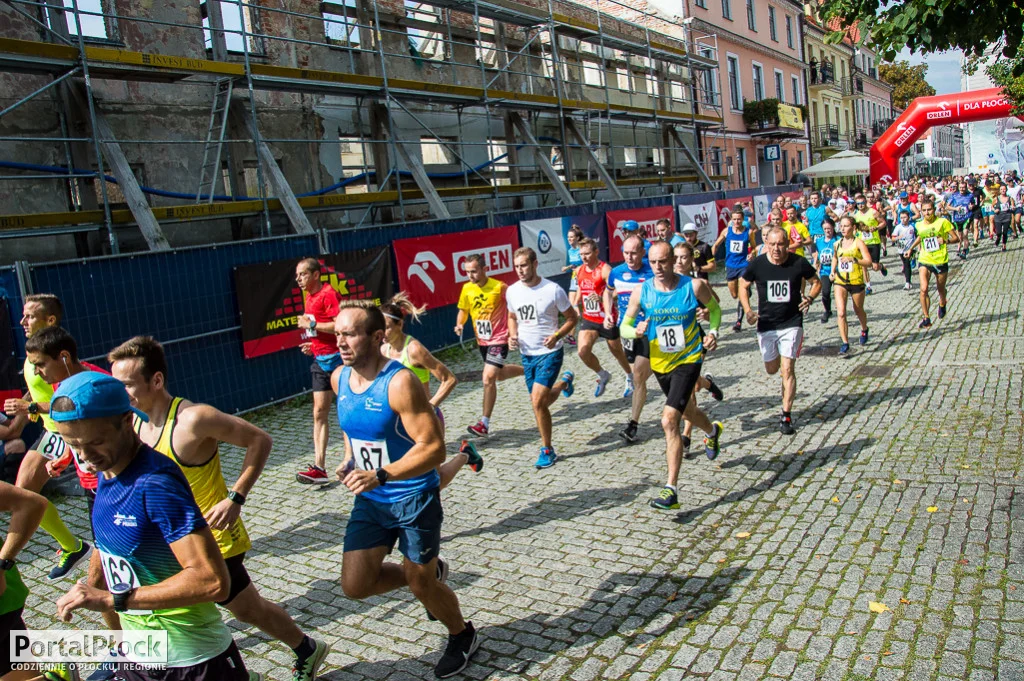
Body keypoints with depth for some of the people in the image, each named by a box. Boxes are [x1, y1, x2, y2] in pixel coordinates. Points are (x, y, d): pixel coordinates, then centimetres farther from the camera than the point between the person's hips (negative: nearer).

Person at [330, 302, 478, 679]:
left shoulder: (399, 382, -24)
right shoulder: (339, 378, -1)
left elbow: (433, 449, -27)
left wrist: (380, 475, -36)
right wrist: (348, 461, 4)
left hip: (414, 498, -6)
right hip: (370, 500, 7)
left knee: (421, 586, 8)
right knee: (355, 585, 3)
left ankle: (462, 636, 39)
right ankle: (430, 573, 31)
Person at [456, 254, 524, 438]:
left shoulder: (499, 287, -16)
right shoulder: (467, 289, -3)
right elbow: (463, 311, 10)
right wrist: (460, 325, -9)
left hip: (499, 339, -7)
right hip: (482, 340, 7)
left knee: (488, 378, -17)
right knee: (500, 375, 23)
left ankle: (485, 423, -8)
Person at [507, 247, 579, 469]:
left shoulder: (552, 290, -13)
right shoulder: (512, 291, 0)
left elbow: (572, 318, -3)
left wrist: (556, 336, -20)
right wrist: (512, 336, -2)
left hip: (549, 353, -5)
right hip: (526, 354, 6)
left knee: (538, 401, -16)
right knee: (540, 402, 14)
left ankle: (547, 450, 2)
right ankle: (564, 381, 47)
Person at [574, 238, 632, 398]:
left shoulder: (605, 269, -17)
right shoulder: (579, 271, 4)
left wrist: (601, 298, -41)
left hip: (607, 320, -5)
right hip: (589, 320, 5)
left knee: (617, 352, 13)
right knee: (582, 351, -15)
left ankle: (630, 378, 42)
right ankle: (603, 376, 12)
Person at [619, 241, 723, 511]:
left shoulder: (694, 286, -13)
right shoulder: (641, 292, -9)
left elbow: (715, 309, 7)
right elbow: (624, 325, -2)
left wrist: (714, 332, -8)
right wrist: (636, 331, -23)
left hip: (688, 360, -4)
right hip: (660, 363, 4)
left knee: (669, 420, -19)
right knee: (687, 412, 27)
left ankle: (671, 489, -13)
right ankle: (712, 431, 64)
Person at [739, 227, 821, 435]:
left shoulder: (799, 263, -10)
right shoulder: (757, 264, -9)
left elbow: (816, 282, 7)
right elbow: (743, 285, 6)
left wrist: (810, 298, -13)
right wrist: (748, 311, -7)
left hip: (792, 323, -2)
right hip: (766, 324, 2)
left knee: (787, 369, -9)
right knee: (772, 369, 14)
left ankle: (786, 416, 0)